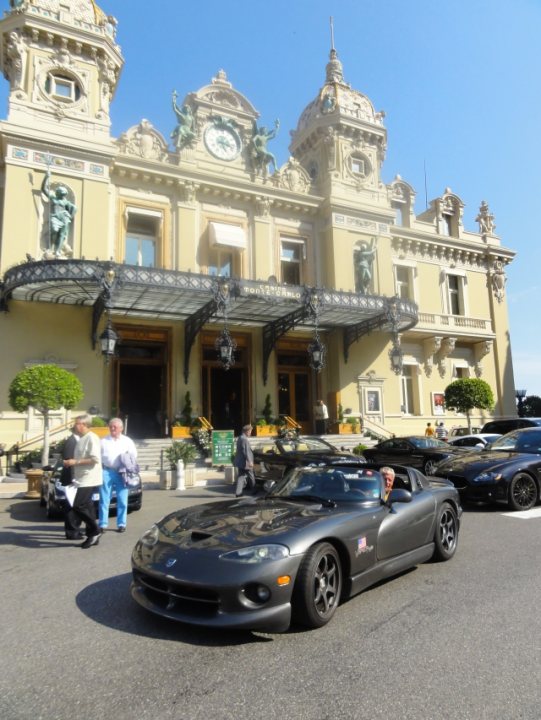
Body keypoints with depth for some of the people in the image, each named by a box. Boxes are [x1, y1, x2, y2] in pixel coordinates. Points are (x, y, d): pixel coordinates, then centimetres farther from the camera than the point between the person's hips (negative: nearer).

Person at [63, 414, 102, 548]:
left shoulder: (92, 438, -13)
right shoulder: (82, 439, 16)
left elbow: (95, 459, -21)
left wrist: (75, 462, -17)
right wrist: (70, 462, 8)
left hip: (89, 480, -9)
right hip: (82, 479, 9)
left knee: (78, 507, -13)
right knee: (87, 507, 11)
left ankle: (94, 531, -1)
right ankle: (92, 536, 18)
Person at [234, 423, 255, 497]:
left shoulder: (239, 438, 11)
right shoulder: (244, 439, -20)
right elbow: (246, 451, -25)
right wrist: (250, 461, -24)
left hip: (240, 461, 9)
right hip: (245, 462, -9)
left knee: (241, 476, 8)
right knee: (251, 476, 9)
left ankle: (238, 492, 3)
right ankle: (253, 490, 24)